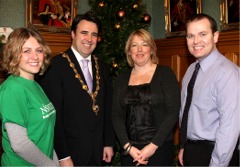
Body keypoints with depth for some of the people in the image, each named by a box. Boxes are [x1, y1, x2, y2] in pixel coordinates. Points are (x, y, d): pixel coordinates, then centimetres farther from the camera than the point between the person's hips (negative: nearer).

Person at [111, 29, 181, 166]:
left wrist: (153, 146, -13)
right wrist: (128, 146, -8)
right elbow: (117, 115, 4)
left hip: (160, 148, -3)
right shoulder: (122, 79, 7)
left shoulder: (165, 74, -3)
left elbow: (173, 112, -9)